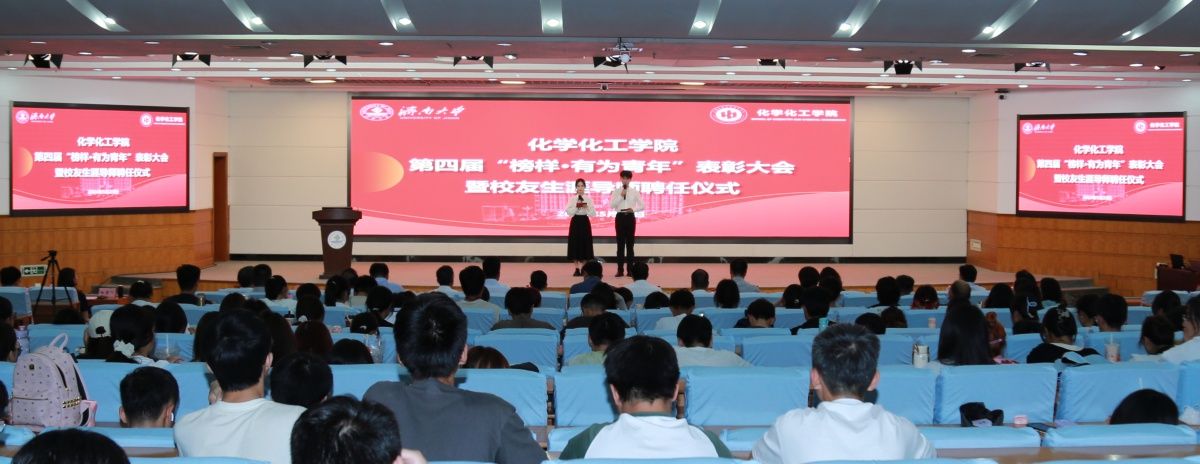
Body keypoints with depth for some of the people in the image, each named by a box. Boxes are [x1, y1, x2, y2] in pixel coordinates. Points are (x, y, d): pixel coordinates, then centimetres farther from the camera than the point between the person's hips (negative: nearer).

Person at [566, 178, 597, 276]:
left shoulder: (588, 199, 2)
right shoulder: (572, 199, 2)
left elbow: (593, 214, -3)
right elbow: (569, 212, -7)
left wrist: (586, 207, -17)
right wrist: (576, 207, -18)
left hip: (585, 222, 0)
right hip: (575, 222, 0)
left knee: (585, 244, 0)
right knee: (575, 244, -1)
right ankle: (577, 269, 6)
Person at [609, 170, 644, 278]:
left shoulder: (635, 192, 3)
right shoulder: (616, 191, 3)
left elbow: (642, 206, 4)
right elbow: (611, 205, -7)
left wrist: (633, 209, -13)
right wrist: (621, 196, -14)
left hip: (630, 217, 0)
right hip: (620, 217, 0)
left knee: (630, 243, 3)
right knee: (620, 243, 0)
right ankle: (620, 270, 2)